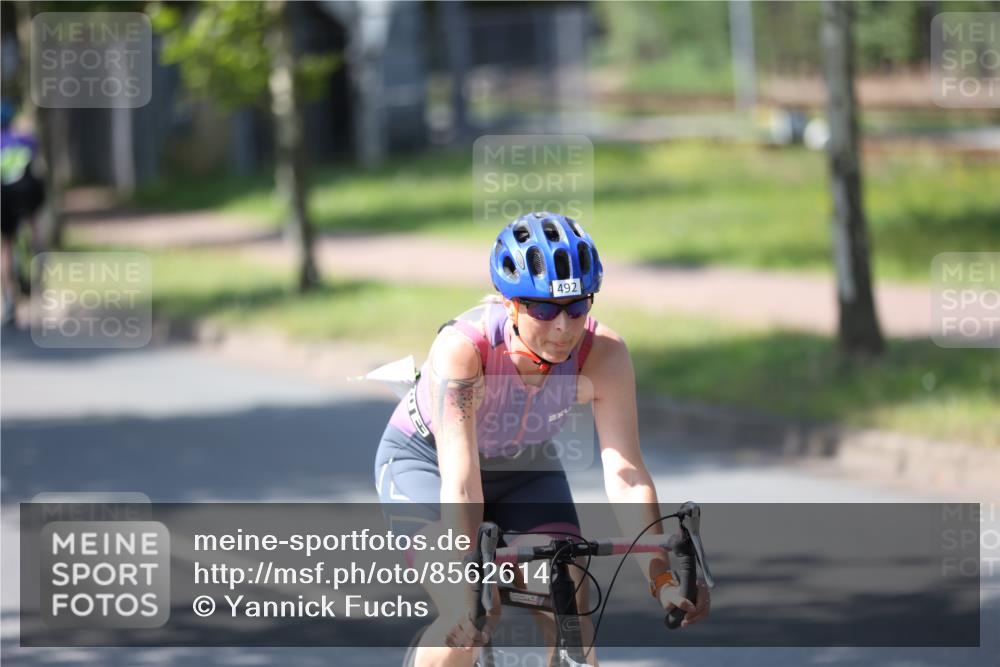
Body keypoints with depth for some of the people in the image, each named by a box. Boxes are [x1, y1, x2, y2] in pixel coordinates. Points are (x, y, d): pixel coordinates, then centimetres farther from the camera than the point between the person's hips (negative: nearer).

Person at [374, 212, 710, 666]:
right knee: (466, 622, -23)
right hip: (425, 461, -3)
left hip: (522, 468, 3)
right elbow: (461, 484, -43)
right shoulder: (462, 348, -38)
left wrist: (662, 578, -42)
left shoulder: (603, 354, -28)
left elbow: (625, 474, -31)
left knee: (571, 615, -14)